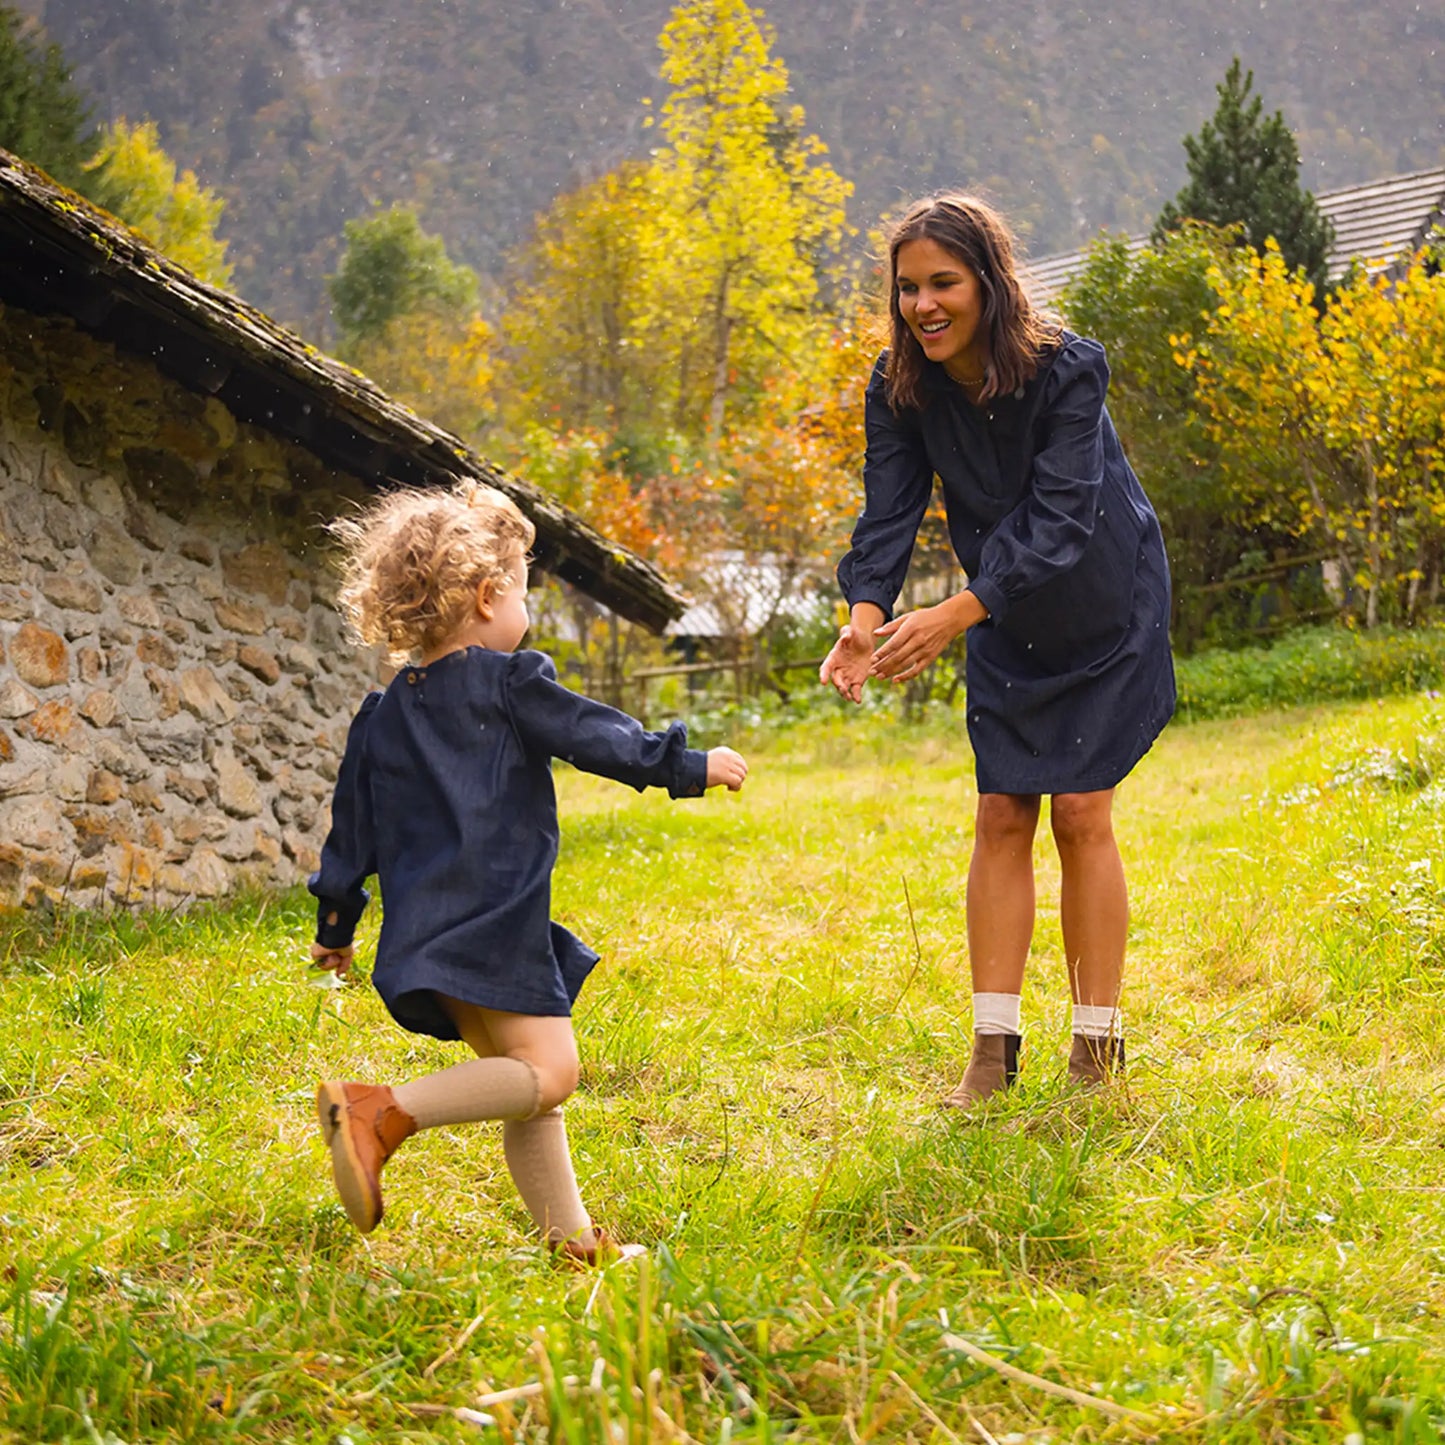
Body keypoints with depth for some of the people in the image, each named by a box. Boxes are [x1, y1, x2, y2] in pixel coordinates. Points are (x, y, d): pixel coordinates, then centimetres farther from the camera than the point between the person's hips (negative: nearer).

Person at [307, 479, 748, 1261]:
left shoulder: (383, 715, 15)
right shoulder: (510, 682, -4)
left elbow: (352, 830, 19)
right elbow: (602, 739, -2)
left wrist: (335, 925, 27)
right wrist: (691, 766, 11)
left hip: (424, 932, 9)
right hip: (491, 925, -9)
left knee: (530, 1090, 13)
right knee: (546, 1070, -14)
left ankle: (570, 1234, 14)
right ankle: (384, 1111, -24)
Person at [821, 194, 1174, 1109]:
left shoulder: (1067, 369, -26)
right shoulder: (900, 388, -12)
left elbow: (1060, 517, -32)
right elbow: (889, 509, -18)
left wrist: (953, 616, -42)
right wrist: (866, 613, -38)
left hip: (1103, 612, -4)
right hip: (1006, 623, 4)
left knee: (1082, 812, -6)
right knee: (1001, 815, 1)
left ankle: (1099, 1044, 5)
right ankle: (994, 1045, 6)